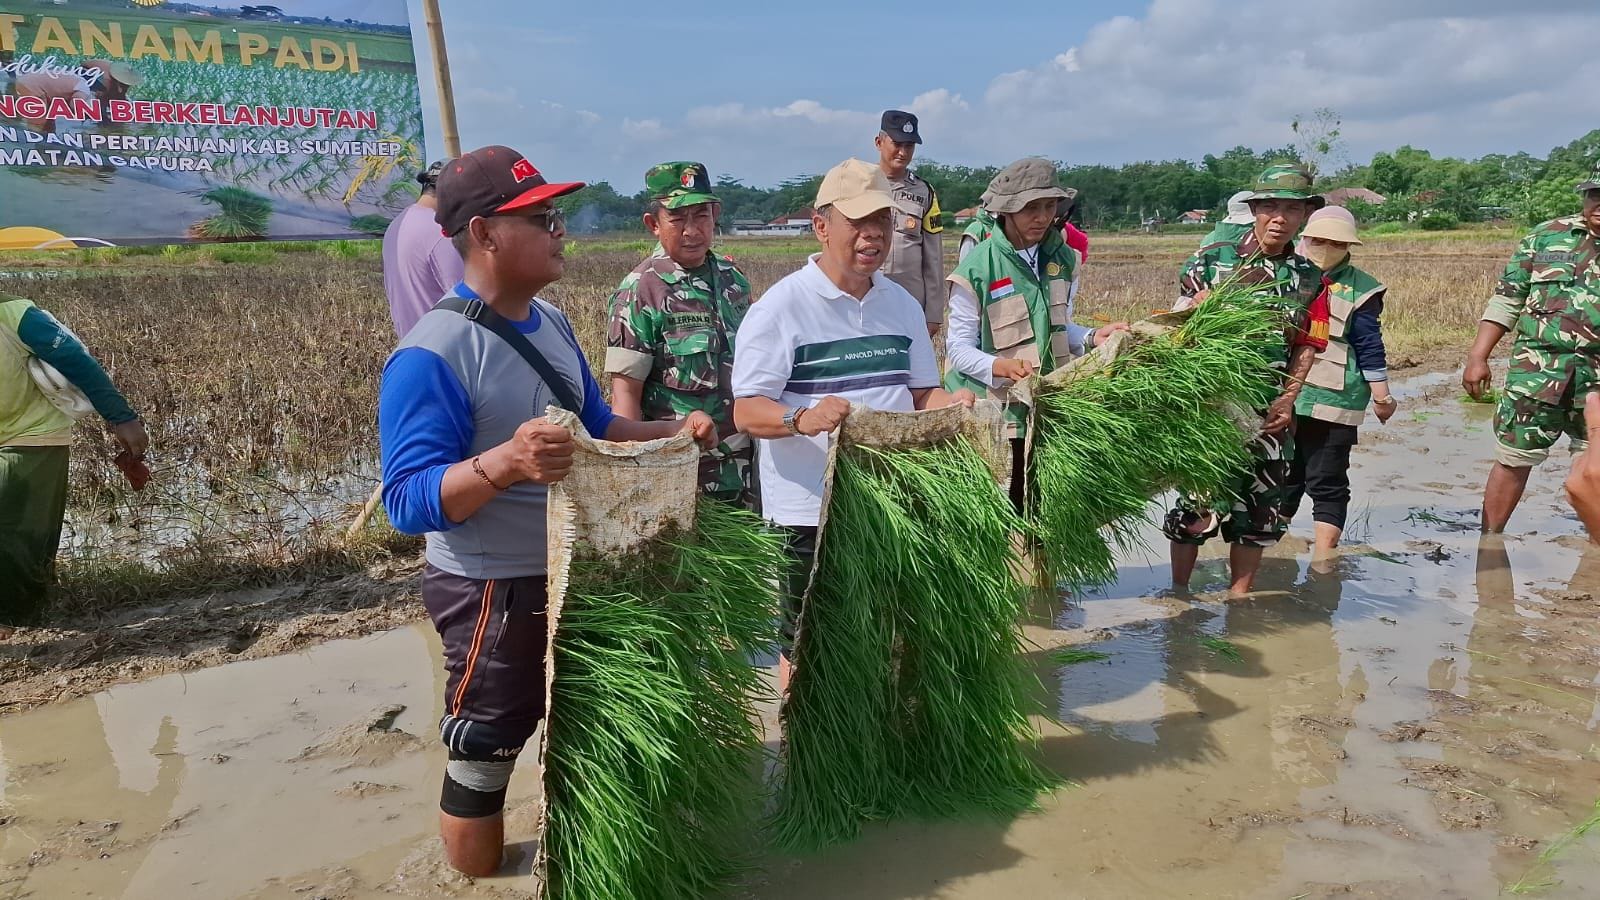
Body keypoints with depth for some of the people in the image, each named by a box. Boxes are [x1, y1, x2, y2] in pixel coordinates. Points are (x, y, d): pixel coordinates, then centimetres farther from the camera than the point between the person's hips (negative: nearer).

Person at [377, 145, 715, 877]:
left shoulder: (550, 324, 4)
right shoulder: (431, 354, -23)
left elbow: (595, 427, 16)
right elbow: (409, 501, -26)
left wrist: (672, 433, 1)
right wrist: (505, 463, -42)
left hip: (573, 573, 9)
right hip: (494, 592, -9)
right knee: (481, 763, 9)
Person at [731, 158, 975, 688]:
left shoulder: (902, 304, 10)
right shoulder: (781, 306, -10)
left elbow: (921, 392, 14)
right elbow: (746, 411, -15)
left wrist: (953, 405, -9)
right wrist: (804, 418, -35)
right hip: (810, 508, -5)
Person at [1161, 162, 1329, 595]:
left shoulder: (1310, 279, 8)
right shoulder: (1213, 260, -2)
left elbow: (1306, 348, 7)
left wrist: (1287, 400, -6)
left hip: (1268, 413, 4)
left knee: (1260, 511, 10)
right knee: (1197, 503, 1)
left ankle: (1239, 597, 25)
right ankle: (1178, 590, 19)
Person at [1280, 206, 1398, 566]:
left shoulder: (1359, 290, -1)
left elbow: (1370, 348, 0)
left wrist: (1381, 397, -1)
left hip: (1332, 402, -4)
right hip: (1282, 398, 4)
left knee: (1327, 482, -2)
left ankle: (1323, 559, 4)